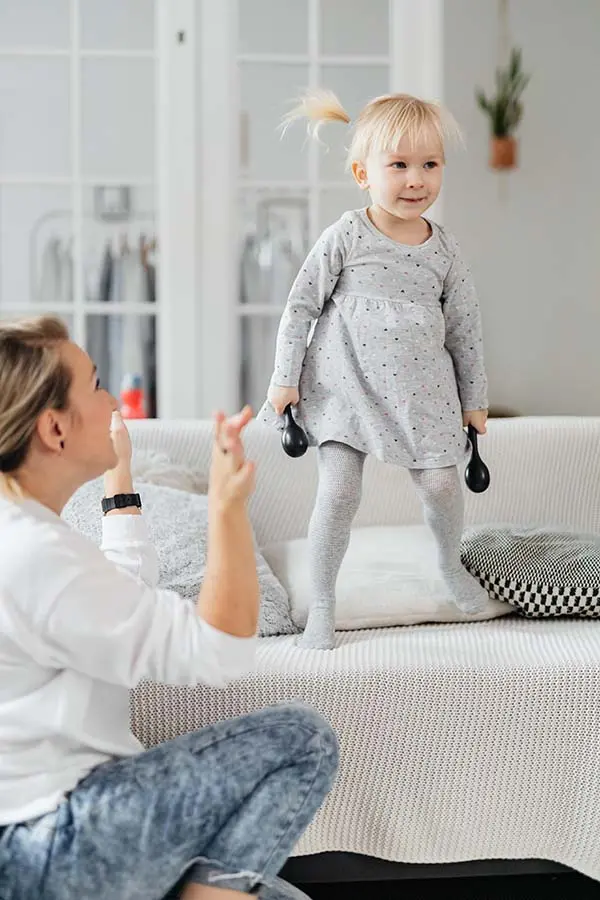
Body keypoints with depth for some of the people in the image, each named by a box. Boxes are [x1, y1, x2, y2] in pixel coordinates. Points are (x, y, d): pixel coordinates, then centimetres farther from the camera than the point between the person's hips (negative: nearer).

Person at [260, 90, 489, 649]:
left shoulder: (444, 250, 0)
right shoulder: (345, 237, -8)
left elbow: (465, 329, 8)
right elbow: (301, 305, -3)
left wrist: (474, 399, 10)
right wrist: (286, 379, -6)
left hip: (420, 389, 3)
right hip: (345, 386, -2)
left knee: (441, 483, 2)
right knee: (339, 491, -7)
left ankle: (450, 565, 34)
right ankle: (321, 603, 9)